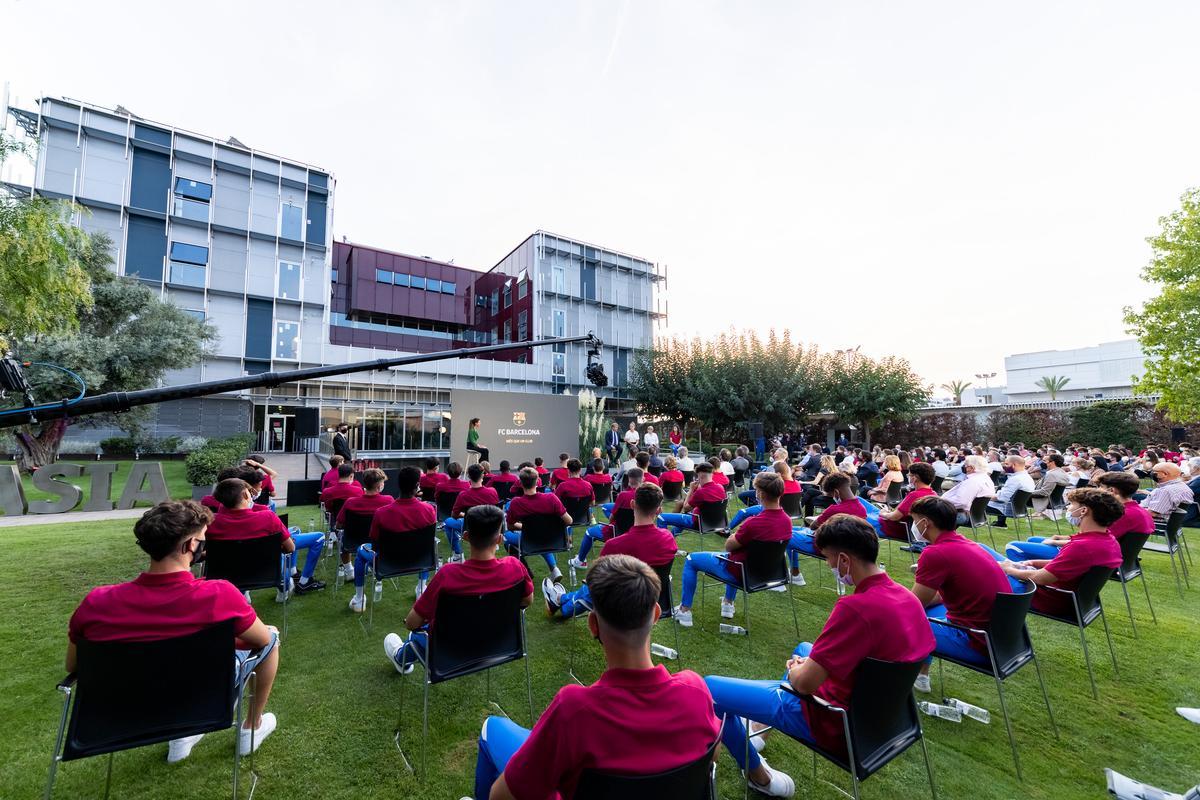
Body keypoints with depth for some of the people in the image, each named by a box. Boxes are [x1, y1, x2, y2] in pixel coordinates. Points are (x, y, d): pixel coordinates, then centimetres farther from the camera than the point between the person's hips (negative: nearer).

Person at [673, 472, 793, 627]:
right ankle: (728, 603, 43)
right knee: (734, 557, 40)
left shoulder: (754, 523, -34)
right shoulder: (787, 520, -11)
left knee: (690, 560, 10)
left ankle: (684, 611, 17)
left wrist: (735, 534, -4)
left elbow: (728, 546, -19)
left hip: (741, 573, -7)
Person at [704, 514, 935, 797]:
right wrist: (809, 664, 8)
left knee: (708, 687, -4)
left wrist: (794, 670, -3)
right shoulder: (906, 597, -7)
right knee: (804, 648, 35)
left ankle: (758, 775, 20)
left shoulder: (856, 607, -33)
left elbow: (804, 683, -29)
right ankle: (764, 726, 45)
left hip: (835, 724, -8)